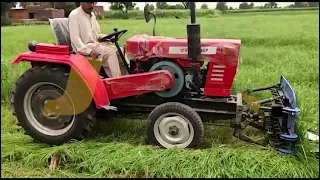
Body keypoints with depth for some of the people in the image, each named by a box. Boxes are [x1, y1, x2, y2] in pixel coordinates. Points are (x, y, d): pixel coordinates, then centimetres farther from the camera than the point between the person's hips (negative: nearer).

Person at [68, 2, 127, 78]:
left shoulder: (92, 15, 16)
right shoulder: (74, 15, -9)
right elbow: (75, 38, -18)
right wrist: (88, 51, -28)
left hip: (97, 44, 8)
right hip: (84, 49, -8)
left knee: (119, 50, -12)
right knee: (110, 52, -26)